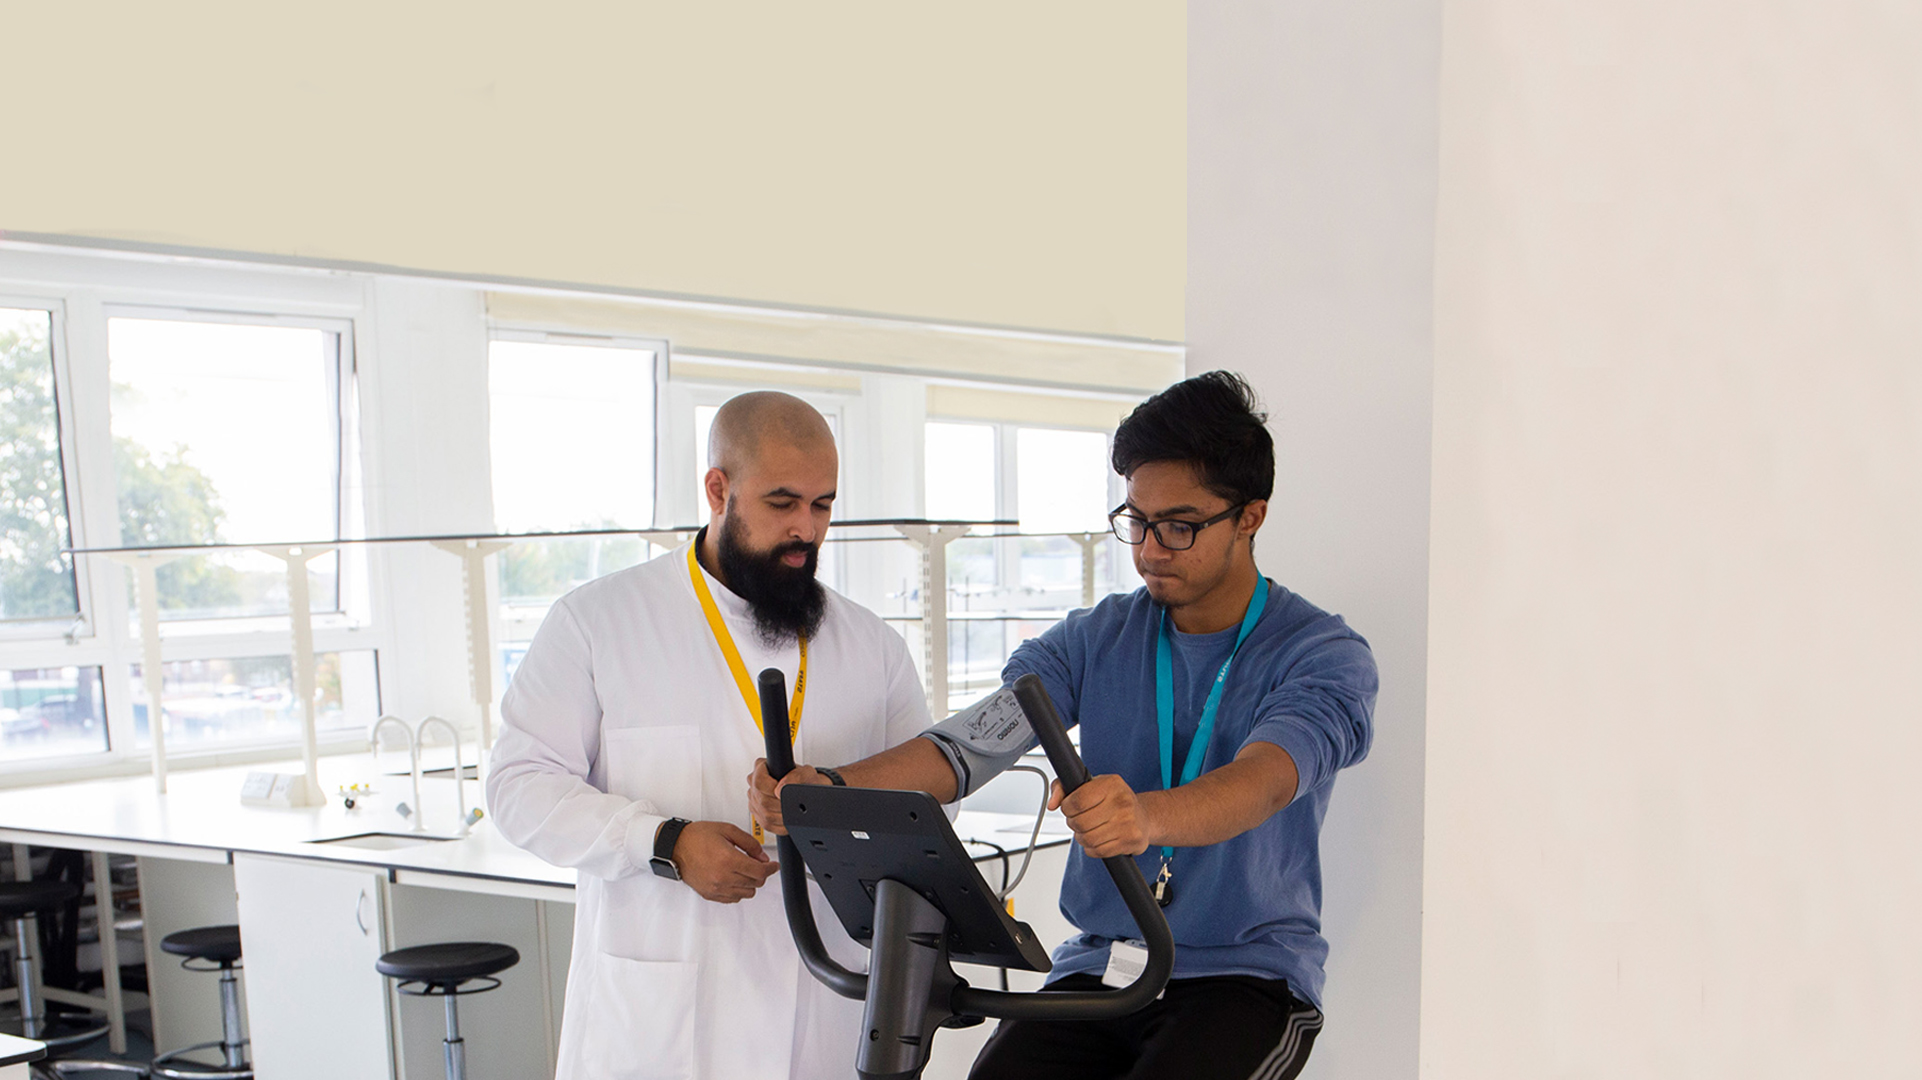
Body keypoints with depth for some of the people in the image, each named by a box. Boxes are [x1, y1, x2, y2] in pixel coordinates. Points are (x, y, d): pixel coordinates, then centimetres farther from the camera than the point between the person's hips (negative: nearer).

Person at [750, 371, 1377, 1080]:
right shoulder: (1095, 640, 8)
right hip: (1099, 967, 3)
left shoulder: (1325, 655, -5)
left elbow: (1264, 780, -25)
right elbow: (972, 741, -6)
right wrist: (827, 789, -25)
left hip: (1248, 975, -3)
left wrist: (1147, 816, -48)